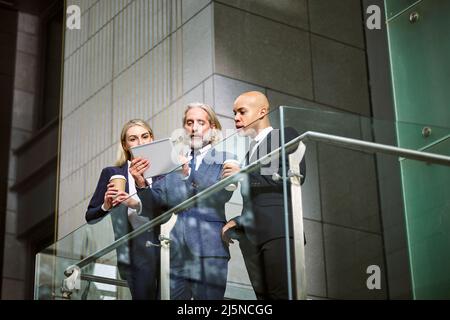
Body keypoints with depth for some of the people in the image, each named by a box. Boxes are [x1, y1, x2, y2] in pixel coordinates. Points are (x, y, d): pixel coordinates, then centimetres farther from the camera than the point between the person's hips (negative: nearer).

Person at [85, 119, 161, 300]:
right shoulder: (112, 174, 6)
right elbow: (90, 217, 8)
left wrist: (136, 204, -20)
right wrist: (106, 206, -12)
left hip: (165, 249, 1)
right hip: (138, 253, -1)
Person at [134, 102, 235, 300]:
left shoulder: (225, 160, 5)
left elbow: (221, 196, -13)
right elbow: (155, 203, 7)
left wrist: (188, 172, -24)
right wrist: (141, 184, -13)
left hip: (209, 252, -3)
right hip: (175, 252, 3)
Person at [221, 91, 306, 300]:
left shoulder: (286, 136, 7)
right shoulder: (250, 152, 27)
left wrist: (245, 175, -7)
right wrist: (237, 223, 9)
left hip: (279, 230, -6)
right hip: (251, 236, 6)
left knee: (283, 294, -17)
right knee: (264, 296, -2)